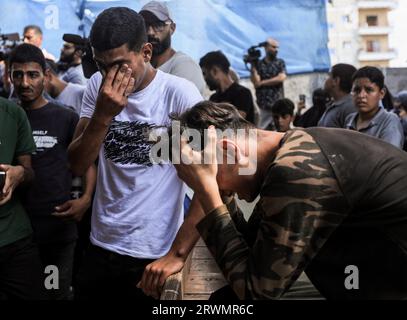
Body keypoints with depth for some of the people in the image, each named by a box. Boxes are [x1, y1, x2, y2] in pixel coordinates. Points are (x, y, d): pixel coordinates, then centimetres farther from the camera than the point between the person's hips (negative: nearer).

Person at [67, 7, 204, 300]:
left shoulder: (179, 93, -14)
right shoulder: (97, 86, 0)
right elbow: (77, 166, -1)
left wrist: (177, 255, -18)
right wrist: (103, 114, -18)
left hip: (154, 256, -4)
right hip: (101, 246, 4)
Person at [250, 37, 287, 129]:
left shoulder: (280, 63, 9)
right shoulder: (258, 64, 5)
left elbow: (281, 78, -6)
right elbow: (256, 82, -5)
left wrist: (262, 82, -5)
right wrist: (253, 66, -12)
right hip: (264, 105, 0)